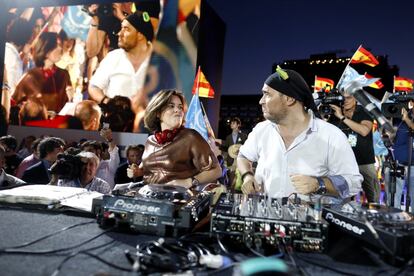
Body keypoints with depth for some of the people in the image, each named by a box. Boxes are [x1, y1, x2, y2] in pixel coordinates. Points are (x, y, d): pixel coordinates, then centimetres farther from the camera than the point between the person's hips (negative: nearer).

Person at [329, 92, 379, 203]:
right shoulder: (335, 114, 4)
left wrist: (342, 117, -20)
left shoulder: (364, 112, -1)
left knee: (373, 199, 4)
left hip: (365, 163, -1)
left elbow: (364, 131, -19)